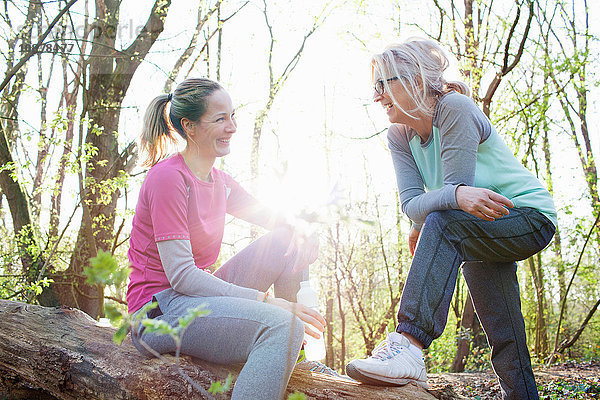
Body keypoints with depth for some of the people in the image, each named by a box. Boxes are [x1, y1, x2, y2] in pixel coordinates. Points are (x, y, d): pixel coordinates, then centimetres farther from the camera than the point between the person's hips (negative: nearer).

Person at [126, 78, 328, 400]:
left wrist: (302, 229, -8)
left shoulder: (220, 182, 11)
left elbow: (277, 221, 17)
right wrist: (264, 300, -24)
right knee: (281, 325, -31)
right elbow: (181, 275, -21)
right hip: (160, 312, -9)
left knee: (291, 242, -2)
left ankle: (292, 355, 3)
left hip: (199, 295, 9)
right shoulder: (168, 177, -15)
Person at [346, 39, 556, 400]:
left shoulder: (456, 108, -22)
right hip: (480, 235, 8)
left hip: (530, 216, -8)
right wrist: (457, 195, -27)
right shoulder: (399, 136, -3)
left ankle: (410, 342, -44)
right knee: (506, 343, 12)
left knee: (443, 223, -34)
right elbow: (411, 204, -15)